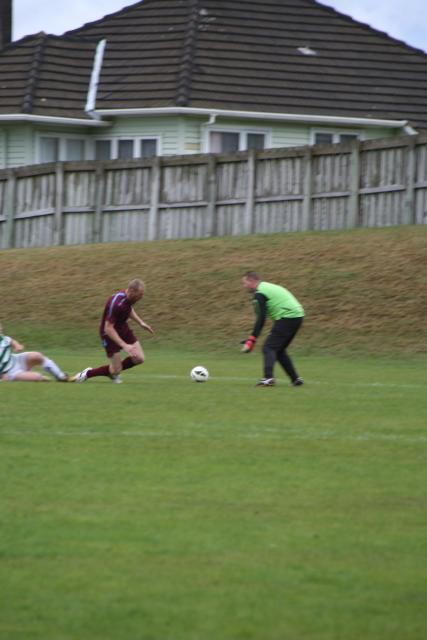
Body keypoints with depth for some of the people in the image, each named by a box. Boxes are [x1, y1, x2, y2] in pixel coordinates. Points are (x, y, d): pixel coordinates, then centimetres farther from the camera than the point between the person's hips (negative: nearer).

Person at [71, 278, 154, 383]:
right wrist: (124, 346, -35)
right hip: (110, 333, -8)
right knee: (116, 369, -5)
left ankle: (113, 372, 22)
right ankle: (87, 374, 18)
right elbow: (108, 328, -32)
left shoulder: (129, 298, -10)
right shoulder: (116, 303, -35)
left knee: (139, 358, -3)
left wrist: (141, 323, 7)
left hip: (123, 328, 8)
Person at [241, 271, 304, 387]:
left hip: (287, 318, -9)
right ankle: (295, 379, 14)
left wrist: (251, 340, -16)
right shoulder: (269, 287, 22)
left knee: (269, 348, -9)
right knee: (279, 349, 18)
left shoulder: (259, 294, -8)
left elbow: (261, 319, -15)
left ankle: (268, 378, -25)